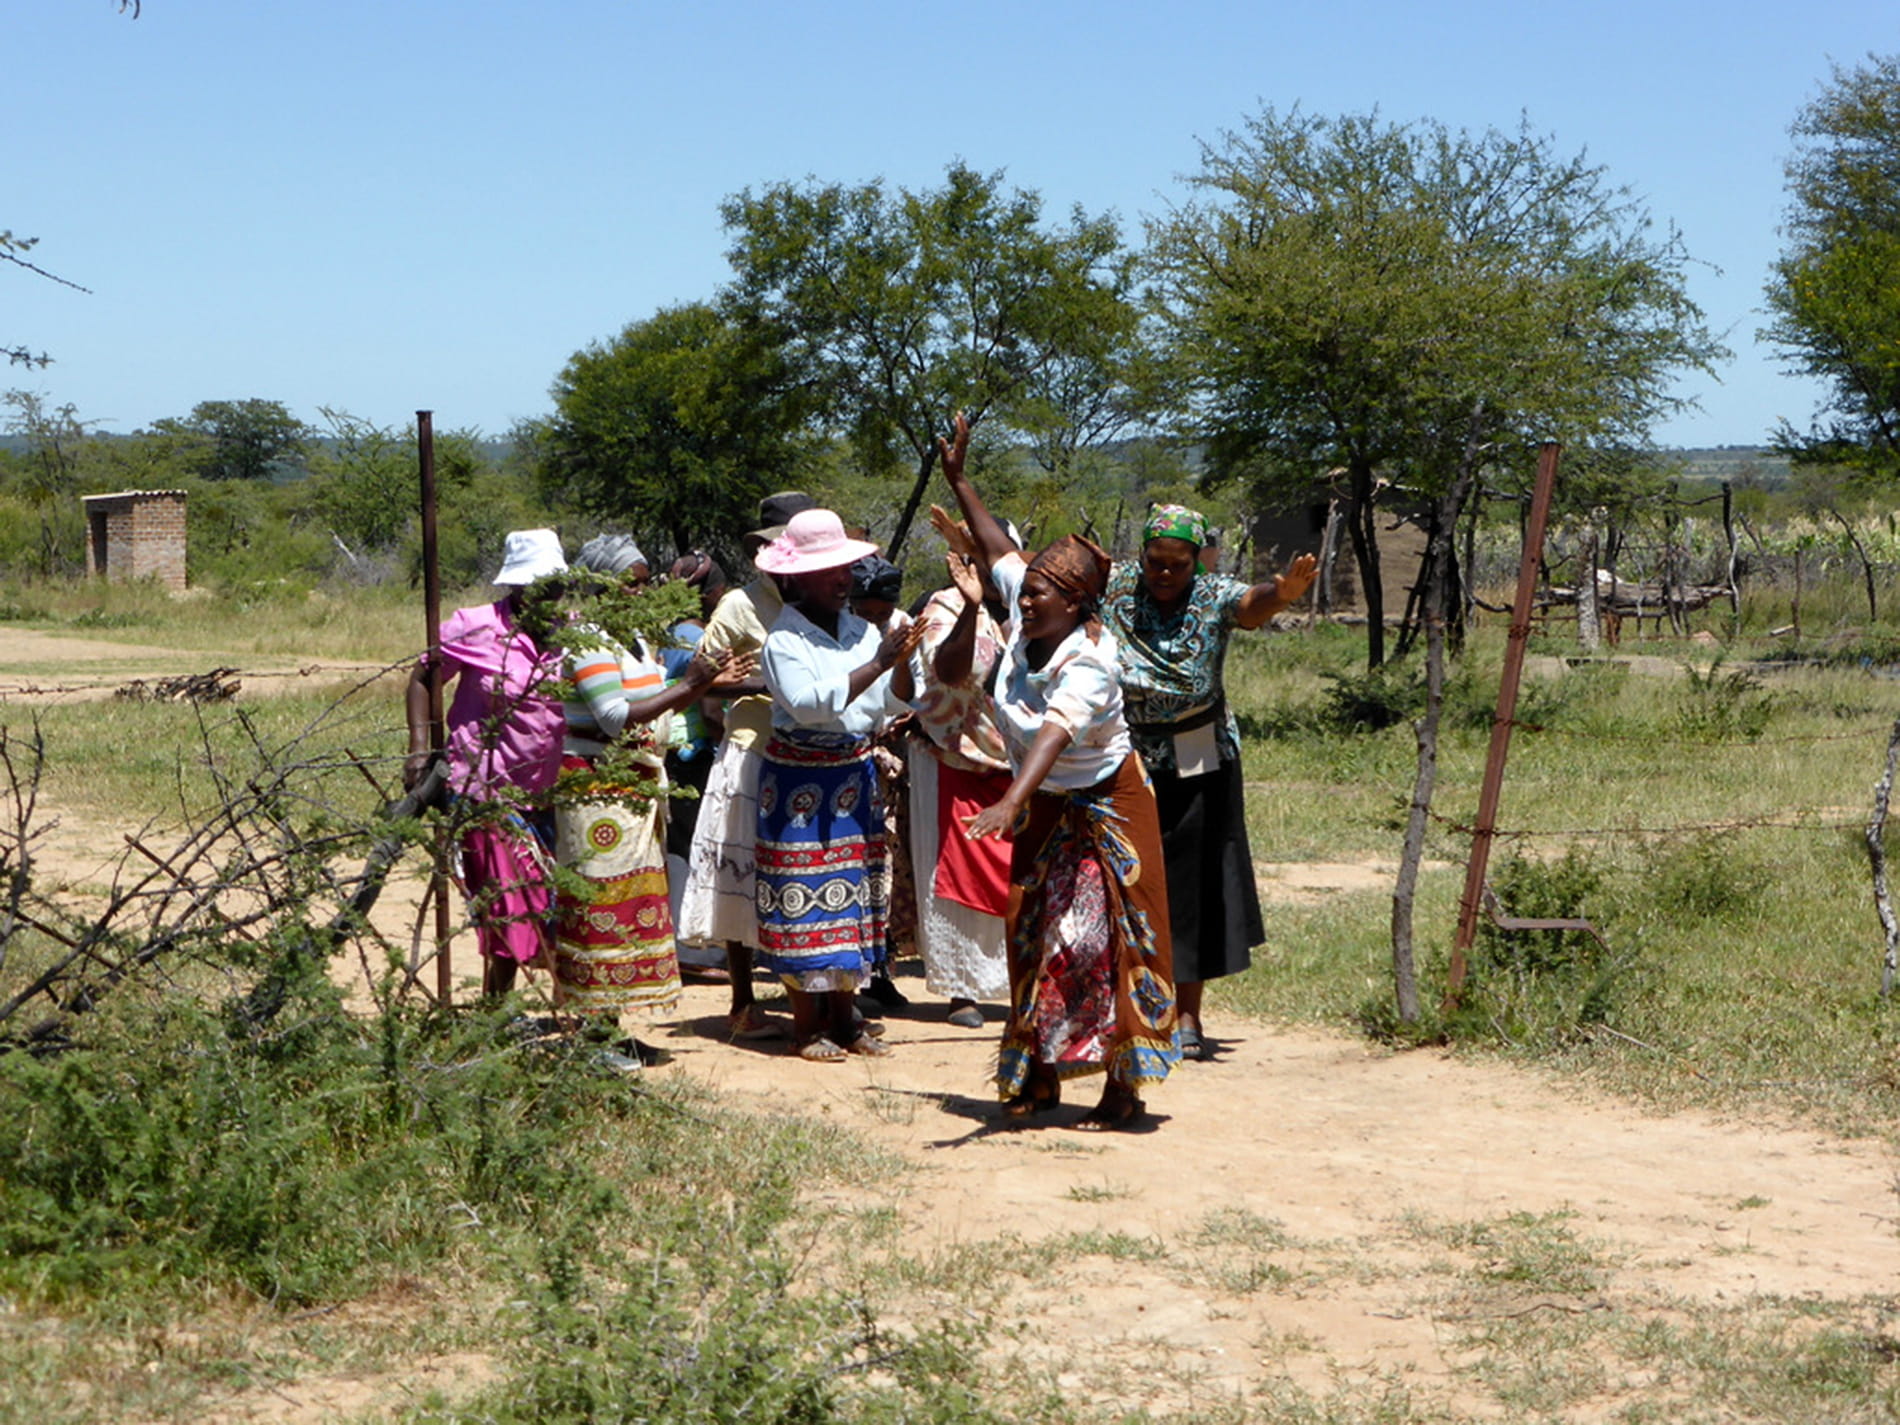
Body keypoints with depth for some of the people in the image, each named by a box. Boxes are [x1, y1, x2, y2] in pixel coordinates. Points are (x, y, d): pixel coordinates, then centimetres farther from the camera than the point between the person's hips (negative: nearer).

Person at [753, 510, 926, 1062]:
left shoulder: (861, 631, 6)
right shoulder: (784, 641, -12)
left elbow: (888, 705, 8)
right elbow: (812, 703, -27)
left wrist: (904, 661, -9)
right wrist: (876, 665, -29)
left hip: (854, 777, 6)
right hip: (800, 782, -6)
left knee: (854, 892, 9)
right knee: (805, 898, -2)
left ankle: (844, 1015, 19)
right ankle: (807, 1023, 8)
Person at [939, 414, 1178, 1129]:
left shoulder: (1088, 664, -30)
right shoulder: (1027, 618, -9)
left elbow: (1055, 734, -47)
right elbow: (999, 548, 8)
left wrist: (1009, 804, -61)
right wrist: (957, 480, 13)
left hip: (1102, 808, -8)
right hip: (1046, 808, 8)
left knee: (1102, 938, -7)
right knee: (1034, 934, 10)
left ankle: (1122, 1086, -1)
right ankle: (1039, 1076, 19)